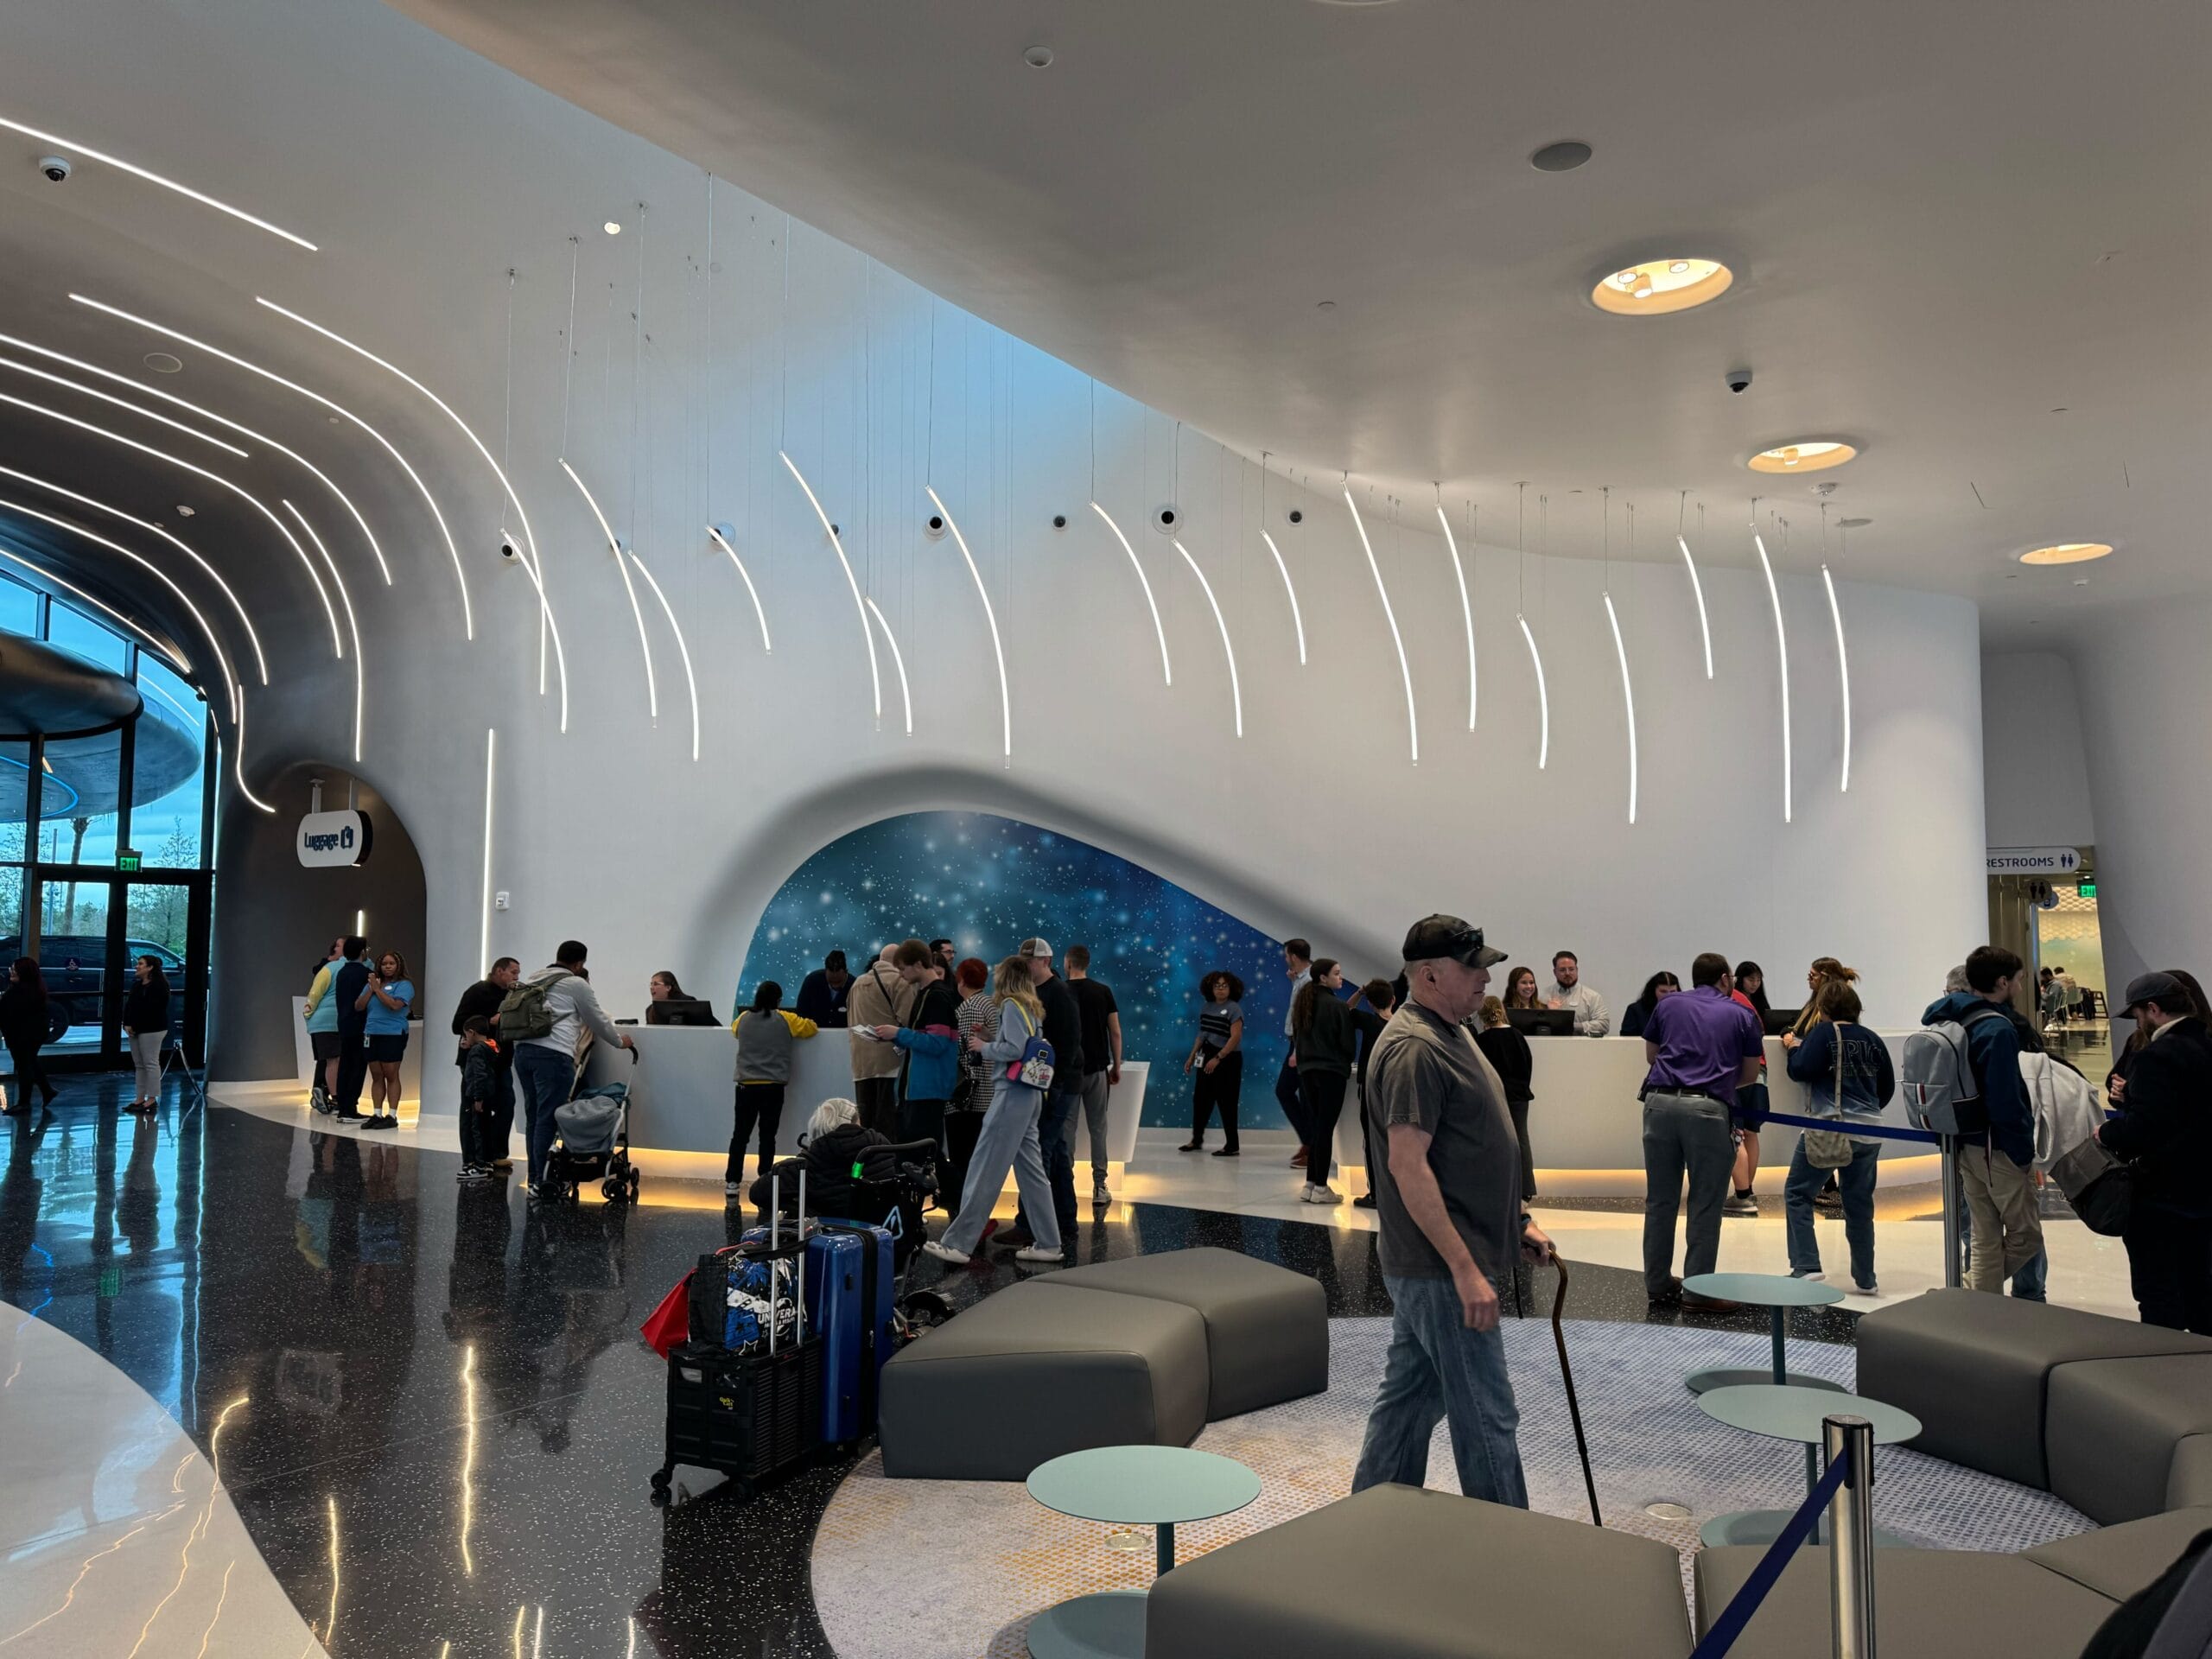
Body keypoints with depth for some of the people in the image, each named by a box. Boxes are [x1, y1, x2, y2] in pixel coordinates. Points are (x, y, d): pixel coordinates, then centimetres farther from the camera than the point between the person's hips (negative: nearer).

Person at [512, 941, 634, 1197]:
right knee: (548, 1118, -6)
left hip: (523, 1050, 8)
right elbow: (598, 1019, 7)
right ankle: (543, 1182, -6)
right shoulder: (576, 984, 1)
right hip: (553, 1053, -7)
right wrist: (620, 1041, 24)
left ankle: (534, 1178, 17)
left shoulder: (533, 980, 22)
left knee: (533, 1116, 13)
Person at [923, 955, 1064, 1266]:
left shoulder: (1012, 1005, -8)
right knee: (1031, 1170, 10)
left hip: (1012, 1094, -9)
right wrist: (990, 1043, 8)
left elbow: (1014, 1049, -19)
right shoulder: (1032, 1008, 17)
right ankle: (1048, 1243, 11)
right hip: (1028, 1095, 9)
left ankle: (958, 1243, -4)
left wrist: (984, 1047, -5)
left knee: (984, 1170, -7)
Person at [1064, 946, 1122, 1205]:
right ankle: (1099, 1186, 2)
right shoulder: (1103, 992, 0)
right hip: (1098, 1068, 1)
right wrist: (1117, 1066, 7)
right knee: (1098, 1127, 4)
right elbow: (1115, 1032, 0)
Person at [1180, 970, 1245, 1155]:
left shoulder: (1234, 1009, -12)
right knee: (1200, 1099, 12)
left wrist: (1217, 1058, -21)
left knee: (1226, 1103, -2)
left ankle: (1232, 1146, 7)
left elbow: (1235, 1037, -18)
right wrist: (1192, 1056, 13)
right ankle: (1196, 1140, 25)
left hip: (1227, 1059, -7)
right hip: (1207, 1057, 7)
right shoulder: (1207, 1007, 9)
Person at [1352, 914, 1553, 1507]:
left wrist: (1518, 1219, 20)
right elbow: (1407, 1164, -25)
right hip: (1440, 1271, -10)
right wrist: (1466, 1269, -25)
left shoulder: (1450, 1033, 14)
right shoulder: (1415, 1049, -20)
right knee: (1487, 1419, 0)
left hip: (1423, 1266, 10)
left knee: (1408, 1401, 17)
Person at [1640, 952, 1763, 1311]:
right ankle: (1697, 1288, 5)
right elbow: (1750, 1073, 17)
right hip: (1707, 1108, -3)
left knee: (1660, 1199, 10)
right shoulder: (1740, 1015, 12)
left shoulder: (1667, 1005, 17)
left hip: (1661, 1102, 3)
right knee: (1705, 1204, 4)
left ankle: (1657, 1282, 18)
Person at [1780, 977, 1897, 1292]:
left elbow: (1800, 1071, -15)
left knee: (1797, 1193, 5)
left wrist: (1793, 1047, 4)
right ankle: (1865, 1279, 19)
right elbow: (1888, 1086, 14)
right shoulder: (1872, 1039, 9)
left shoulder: (1823, 1033, -7)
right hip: (1868, 1133, 6)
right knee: (1860, 1204, 13)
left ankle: (1806, 1266, -5)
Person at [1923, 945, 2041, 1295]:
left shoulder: (1946, 1019, 8)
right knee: (2026, 1236, 3)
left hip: (1966, 1145, 9)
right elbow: (2005, 1100, -22)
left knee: (1985, 1239, 14)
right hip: (1998, 1148, -9)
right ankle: (1968, 1291, -1)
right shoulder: (1997, 1029, -19)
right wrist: (2024, 1148, -12)